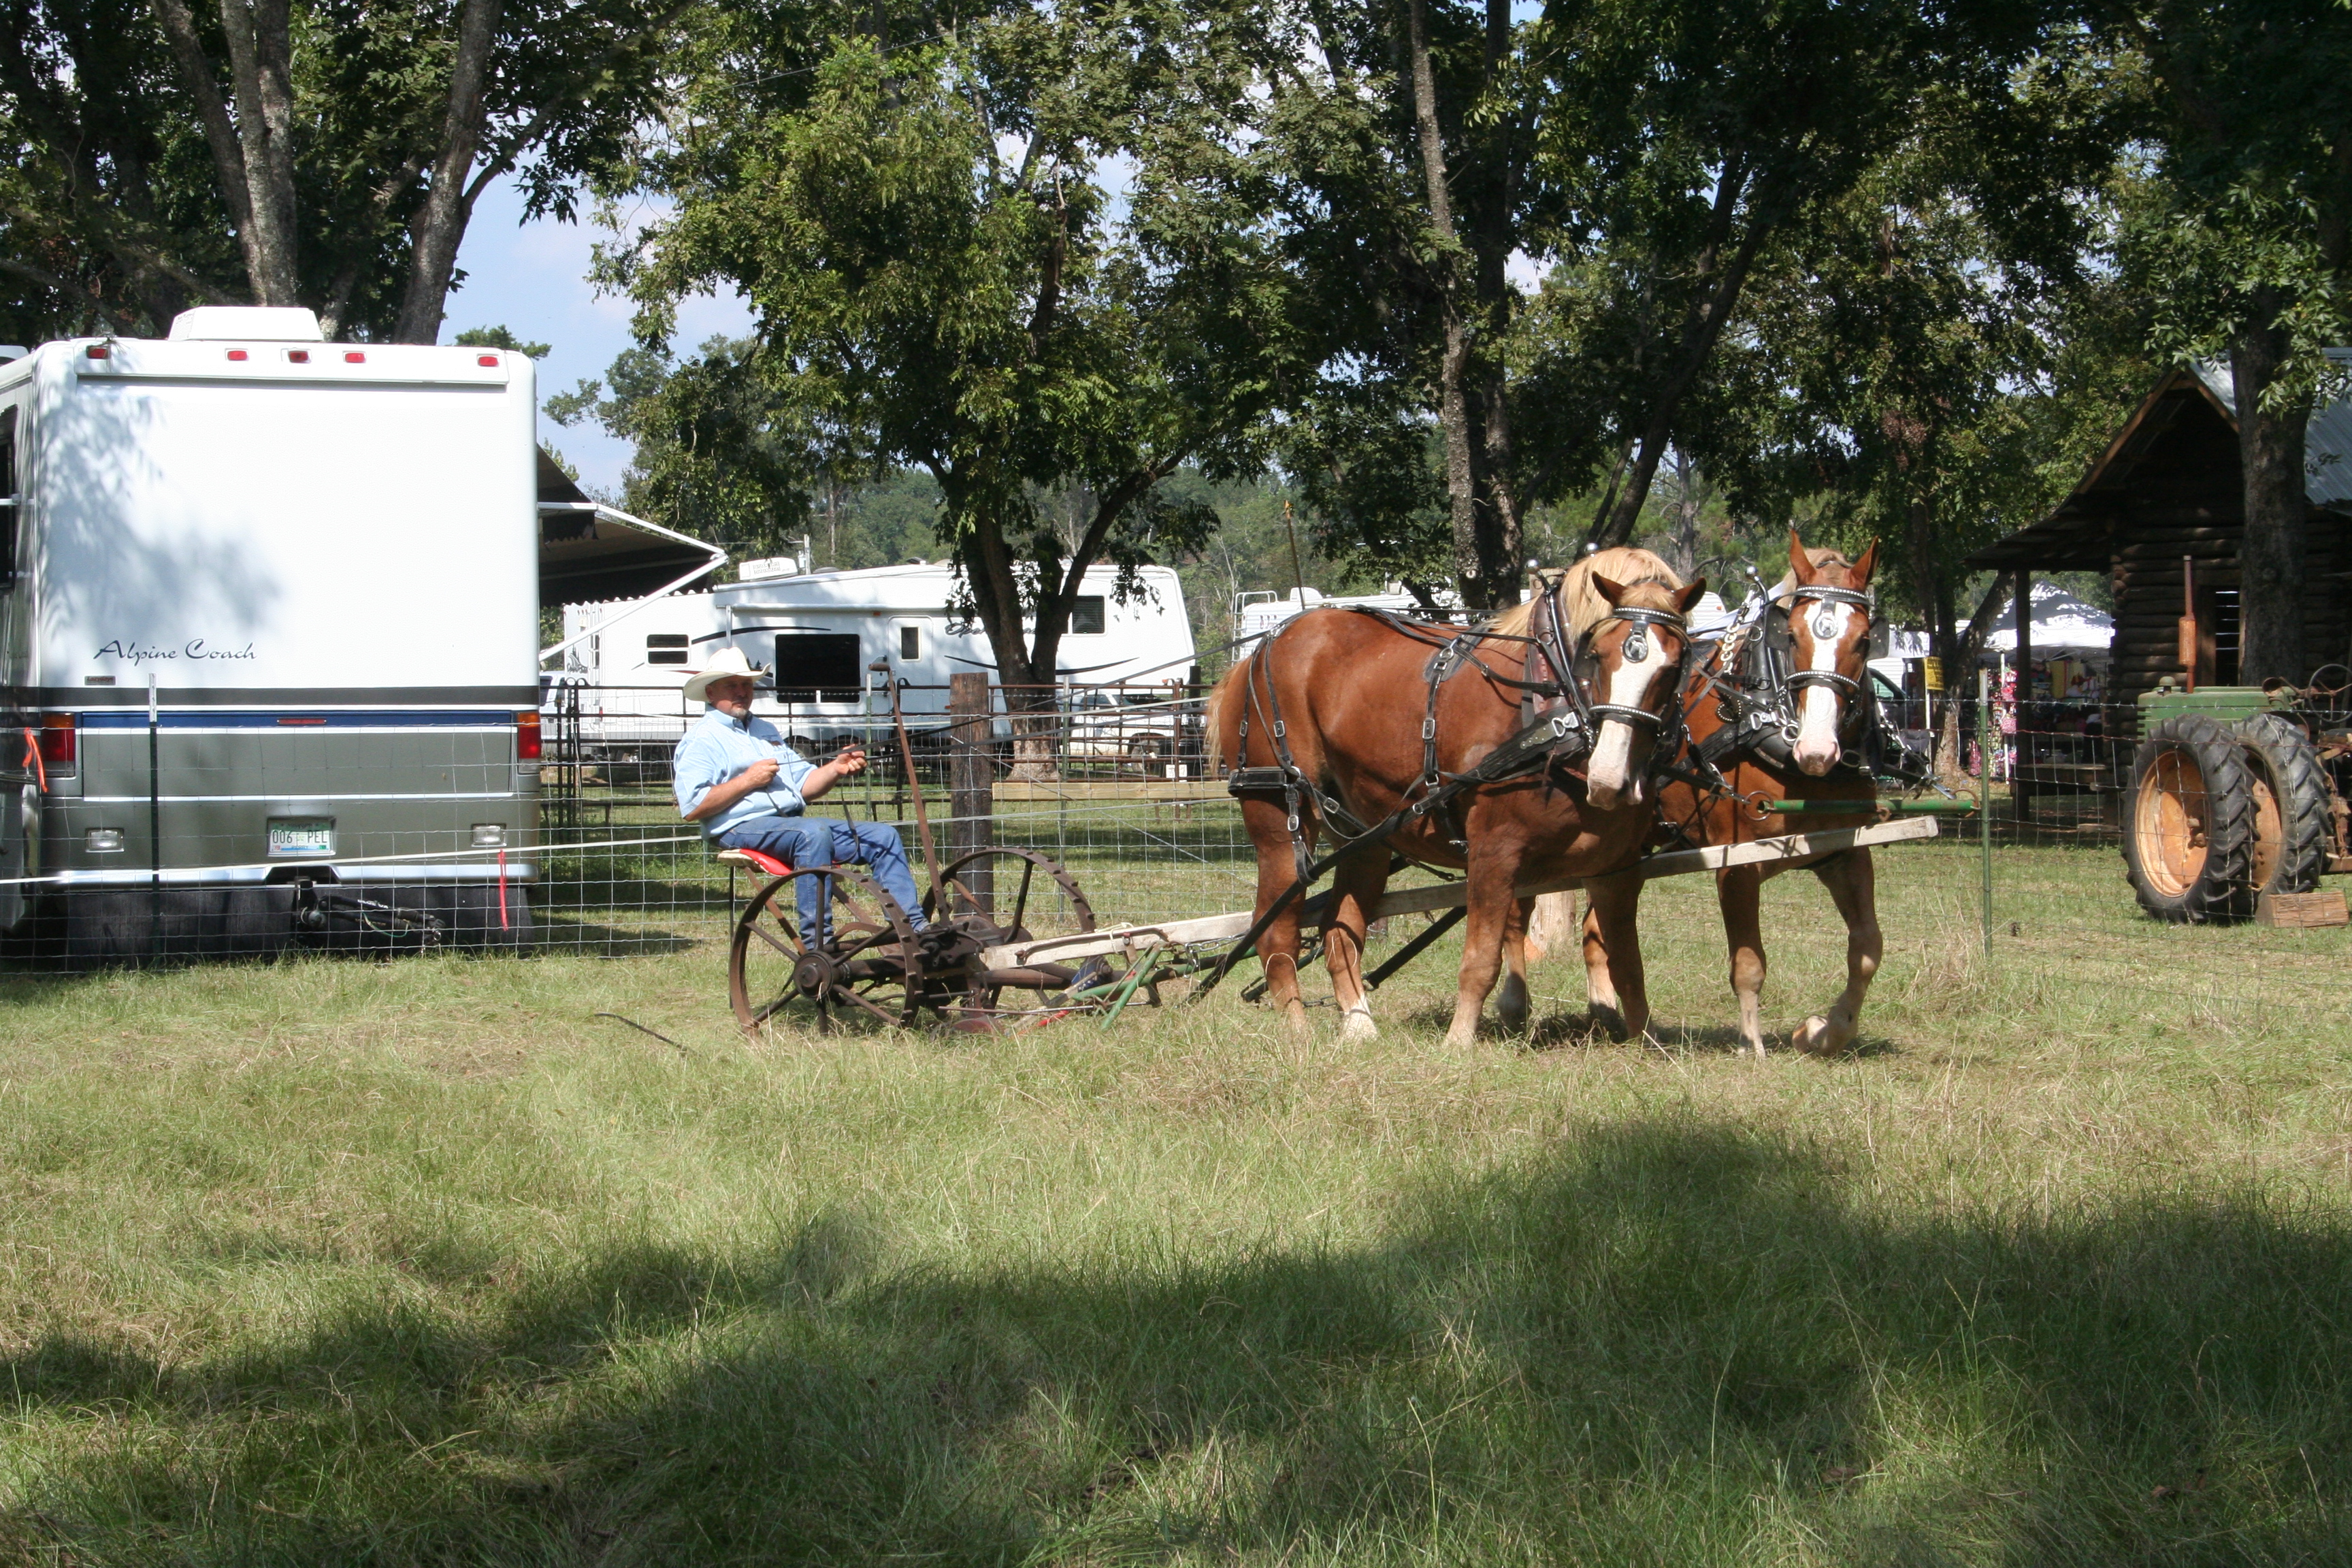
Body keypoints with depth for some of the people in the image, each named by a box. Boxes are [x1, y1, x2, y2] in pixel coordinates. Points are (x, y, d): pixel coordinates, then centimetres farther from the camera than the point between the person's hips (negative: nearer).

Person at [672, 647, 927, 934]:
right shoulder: (702, 739, 0)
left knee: (883, 837, 0)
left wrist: (836, 769, 3)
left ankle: (914, 929, 0)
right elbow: (691, 807, -13)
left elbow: (803, 784, 23)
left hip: (793, 821, 9)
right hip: (742, 828, -9)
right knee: (813, 833, -38)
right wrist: (748, 781, -14)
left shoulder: (765, 730, 26)